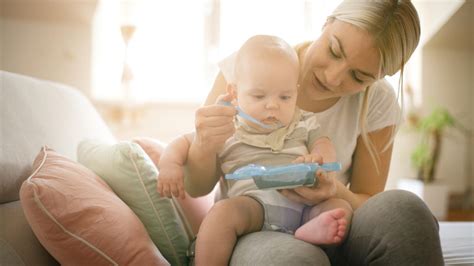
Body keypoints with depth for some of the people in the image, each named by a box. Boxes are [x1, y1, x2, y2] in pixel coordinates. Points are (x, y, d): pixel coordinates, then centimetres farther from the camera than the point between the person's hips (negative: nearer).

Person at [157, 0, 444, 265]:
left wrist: (336, 194, -22)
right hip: (249, 232, -2)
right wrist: (204, 145, -32)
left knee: (402, 209, -29)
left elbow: (368, 205, 2)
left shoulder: (378, 103, -7)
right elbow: (197, 188, -8)